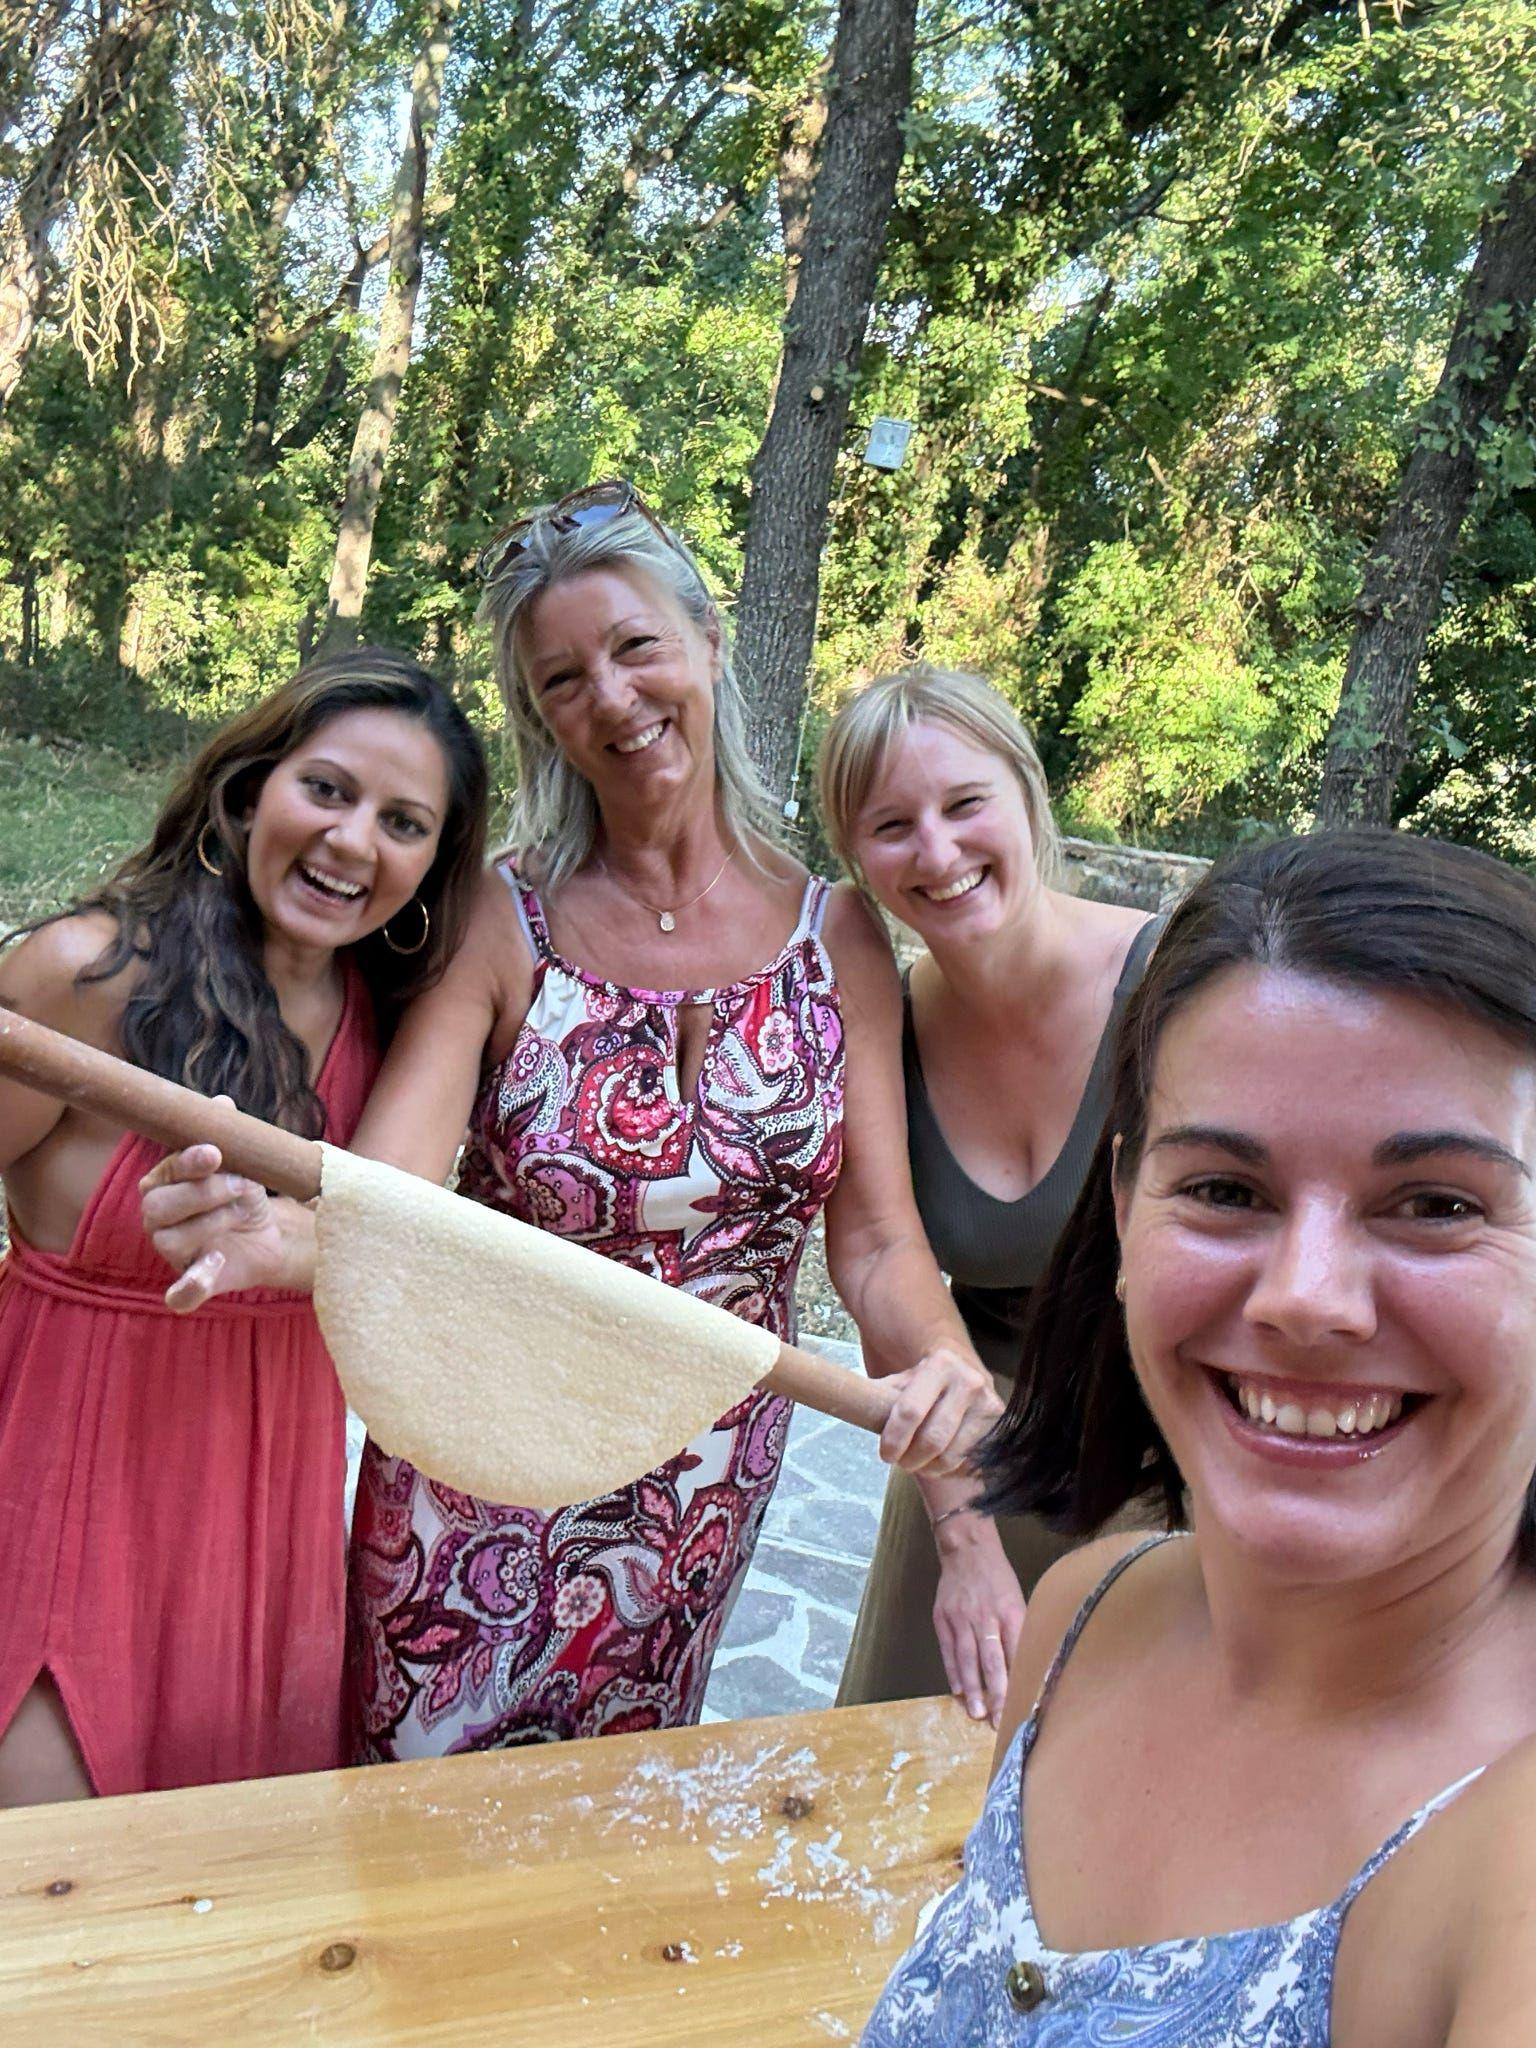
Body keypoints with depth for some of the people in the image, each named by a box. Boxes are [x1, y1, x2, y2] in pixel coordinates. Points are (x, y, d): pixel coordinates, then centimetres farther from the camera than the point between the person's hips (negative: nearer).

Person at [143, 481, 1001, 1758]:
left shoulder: (838, 936, -6)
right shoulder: (501, 924, -12)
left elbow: (878, 1237, -8)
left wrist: (941, 1361, -29)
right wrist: (273, 1233, -46)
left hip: (700, 1499, 2)